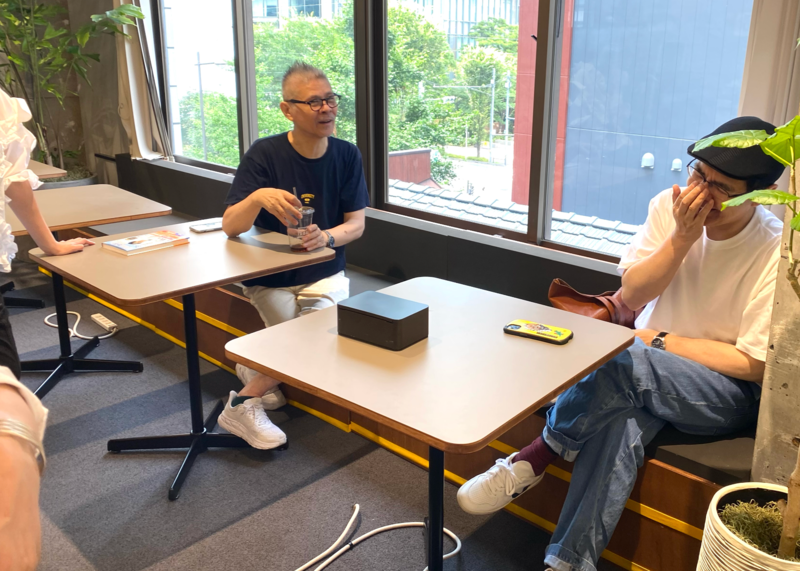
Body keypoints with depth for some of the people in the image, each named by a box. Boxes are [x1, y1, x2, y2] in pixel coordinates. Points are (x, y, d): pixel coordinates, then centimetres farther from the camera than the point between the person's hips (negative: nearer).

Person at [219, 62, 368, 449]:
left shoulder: (346, 155, -1)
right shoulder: (264, 154, -11)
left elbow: (356, 224, 0)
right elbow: (230, 227, -15)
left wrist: (326, 237, -23)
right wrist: (258, 197, -37)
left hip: (325, 275, 3)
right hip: (270, 277, -3)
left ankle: (256, 367, 5)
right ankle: (245, 404, -3)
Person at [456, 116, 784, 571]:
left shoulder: (776, 254, -17)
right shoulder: (671, 206, -5)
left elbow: (754, 365, -13)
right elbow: (632, 296, -4)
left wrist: (659, 341, -13)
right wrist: (681, 238, -19)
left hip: (730, 391, -3)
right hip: (648, 377, 4)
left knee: (629, 363, -33)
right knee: (619, 426, -30)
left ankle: (532, 460, -14)